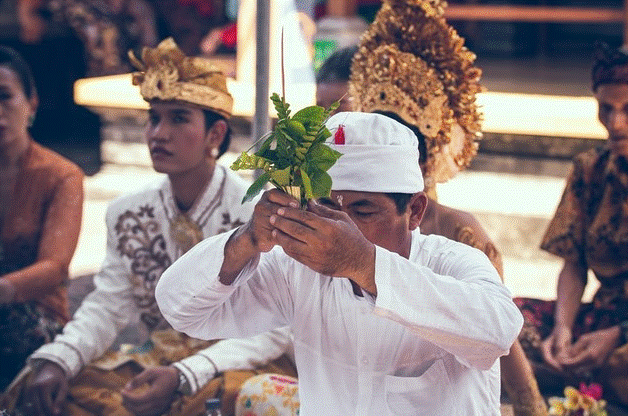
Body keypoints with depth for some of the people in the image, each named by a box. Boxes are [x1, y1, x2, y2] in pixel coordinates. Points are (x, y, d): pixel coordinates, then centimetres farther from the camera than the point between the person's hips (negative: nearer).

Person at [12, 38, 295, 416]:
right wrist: (56, 360, -18)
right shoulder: (127, 215, 4)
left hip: (238, 366, -4)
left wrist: (183, 377, -29)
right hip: (156, 358, 5)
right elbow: (107, 307, 3)